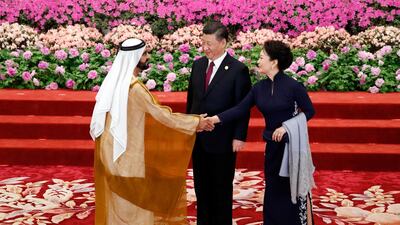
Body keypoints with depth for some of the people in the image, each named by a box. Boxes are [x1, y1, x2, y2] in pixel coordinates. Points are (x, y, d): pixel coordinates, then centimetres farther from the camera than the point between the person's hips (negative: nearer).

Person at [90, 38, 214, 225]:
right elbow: (161, 115, -20)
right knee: (133, 201, 6)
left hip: (113, 147, 9)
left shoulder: (115, 80, 3)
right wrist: (196, 122, -11)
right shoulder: (134, 87, -24)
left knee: (119, 199, 19)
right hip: (128, 151, -9)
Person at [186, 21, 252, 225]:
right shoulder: (198, 65, 6)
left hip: (222, 139, -5)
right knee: (201, 185, 15)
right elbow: (191, 98, 12)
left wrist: (239, 137, -13)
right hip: (198, 137, 6)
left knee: (222, 187, 9)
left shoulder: (238, 70, -12)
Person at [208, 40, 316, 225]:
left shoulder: (292, 86, -15)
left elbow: (309, 111, -9)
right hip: (273, 145, 5)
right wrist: (214, 119, -12)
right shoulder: (259, 87, 1)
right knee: (273, 189, 14)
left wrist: (286, 126, -17)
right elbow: (240, 109, -3)